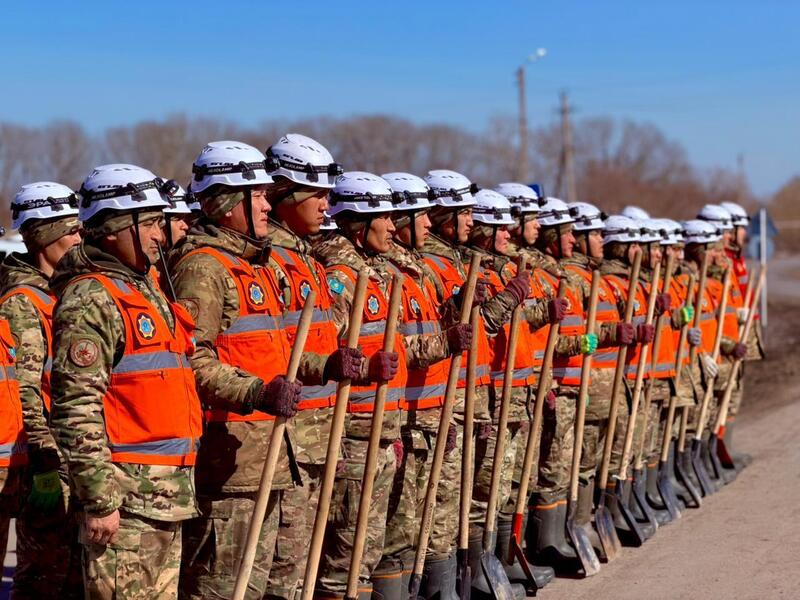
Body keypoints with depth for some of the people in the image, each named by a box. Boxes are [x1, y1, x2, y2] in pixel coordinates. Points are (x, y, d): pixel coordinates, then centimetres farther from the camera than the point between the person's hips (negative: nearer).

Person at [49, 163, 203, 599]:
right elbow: (76, 411, -20)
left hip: (166, 495, 10)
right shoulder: (92, 299, -13)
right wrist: (99, 501, -22)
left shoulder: (145, 291, 18)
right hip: (124, 497, -10)